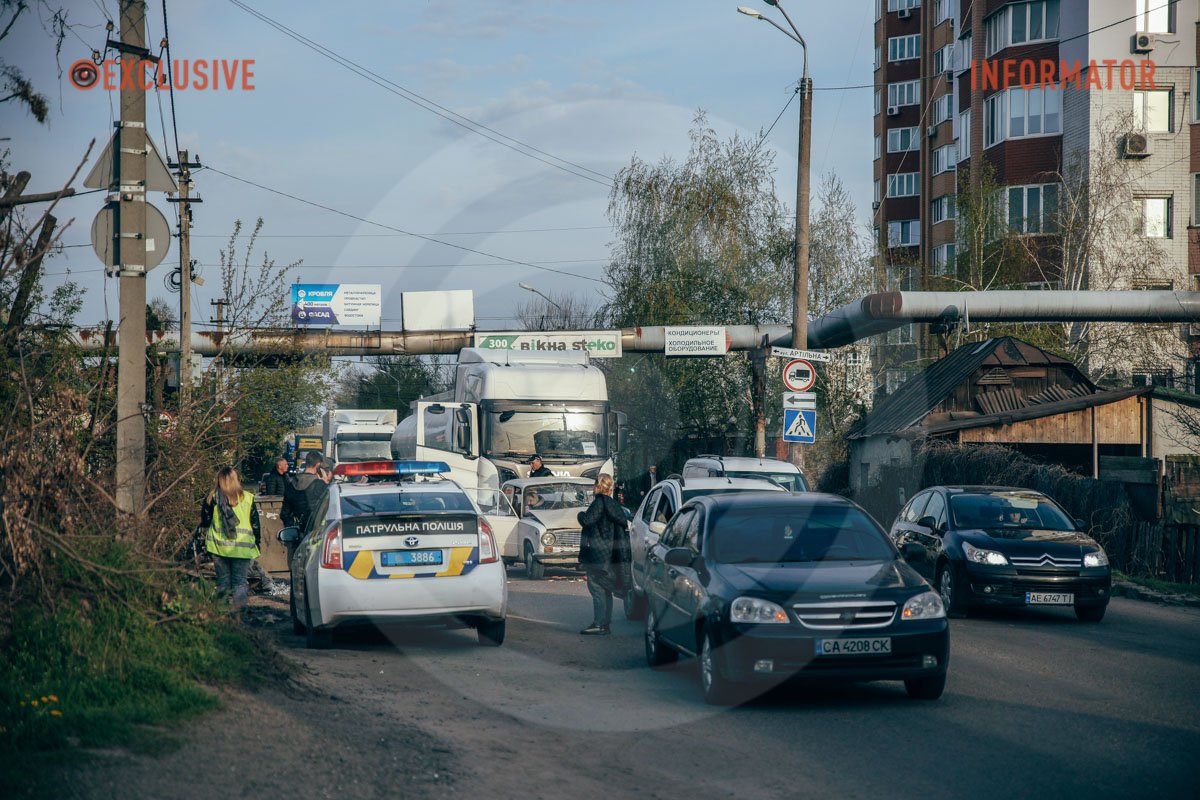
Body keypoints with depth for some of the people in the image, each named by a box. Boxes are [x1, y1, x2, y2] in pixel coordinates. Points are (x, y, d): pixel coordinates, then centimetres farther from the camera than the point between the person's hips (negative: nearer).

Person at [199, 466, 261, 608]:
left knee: (223, 582, 10)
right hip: (242, 548, 0)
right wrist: (257, 541, 15)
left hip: (219, 547, 0)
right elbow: (255, 522, 4)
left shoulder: (213, 498, -3)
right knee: (240, 581, 4)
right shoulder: (247, 498, -1)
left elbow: (205, 520, 6)